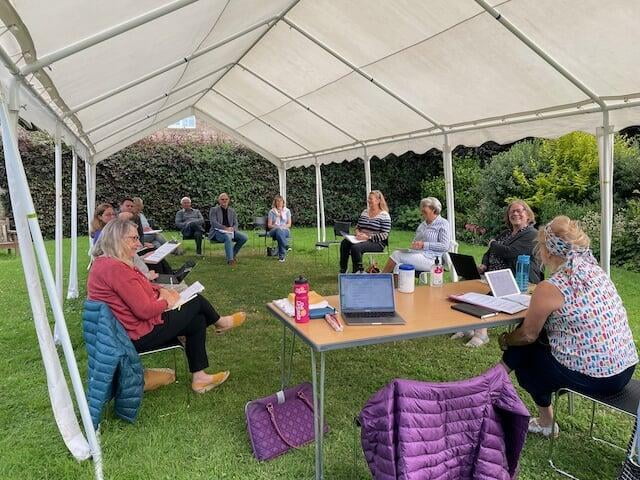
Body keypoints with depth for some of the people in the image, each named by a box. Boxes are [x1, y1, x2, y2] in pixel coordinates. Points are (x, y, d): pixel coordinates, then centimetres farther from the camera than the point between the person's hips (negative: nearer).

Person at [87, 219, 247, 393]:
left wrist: (160, 290, 1)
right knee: (196, 301, 3)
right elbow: (145, 310, -27)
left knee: (197, 321, 12)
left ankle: (199, 378, 17)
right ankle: (219, 322, 36)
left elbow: (139, 288, 18)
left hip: (128, 328, 10)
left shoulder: (104, 262, 6)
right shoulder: (116, 268, -28)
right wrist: (166, 302, -8)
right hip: (141, 335, -10)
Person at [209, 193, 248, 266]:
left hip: (230, 231, 5)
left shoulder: (232, 211, 20)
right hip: (218, 232, -5)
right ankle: (230, 259, -45)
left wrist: (232, 229, -12)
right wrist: (225, 228, -19)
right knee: (228, 237, -39)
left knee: (244, 237, -22)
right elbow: (213, 223, -5)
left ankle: (233, 254, -3)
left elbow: (236, 223, 14)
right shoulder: (213, 210, 8)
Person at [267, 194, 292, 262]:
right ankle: (286, 247, -44)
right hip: (274, 230, 0)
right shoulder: (271, 212, 10)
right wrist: (276, 226, -14)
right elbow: (269, 225, 5)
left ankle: (281, 255, -40)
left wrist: (283, 227, -12)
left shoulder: (287, 211, 14)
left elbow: (289, 224, 8)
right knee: (279, 231, -39)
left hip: (285, 230, 1)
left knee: (281, 231, -38)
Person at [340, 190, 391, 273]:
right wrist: (358, 233, -4)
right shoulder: (365, 212, 14)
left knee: (355, 247, -33)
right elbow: (357, 227, 21)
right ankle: (343, 270, -15)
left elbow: (384, 235, -13)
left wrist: (368, 237, -21)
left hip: (377, 243, -7)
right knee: (344, 243, -19)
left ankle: (357, 272, -16)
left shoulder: (384, 215, -7)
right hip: (362, 239, 7)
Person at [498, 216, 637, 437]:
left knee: (526, 351, 17)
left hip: (594, 378, -7)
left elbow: (528, 335, -7)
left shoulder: (549, 288, -20)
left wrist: (506, 341, 11)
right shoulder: (594, 270, 3)